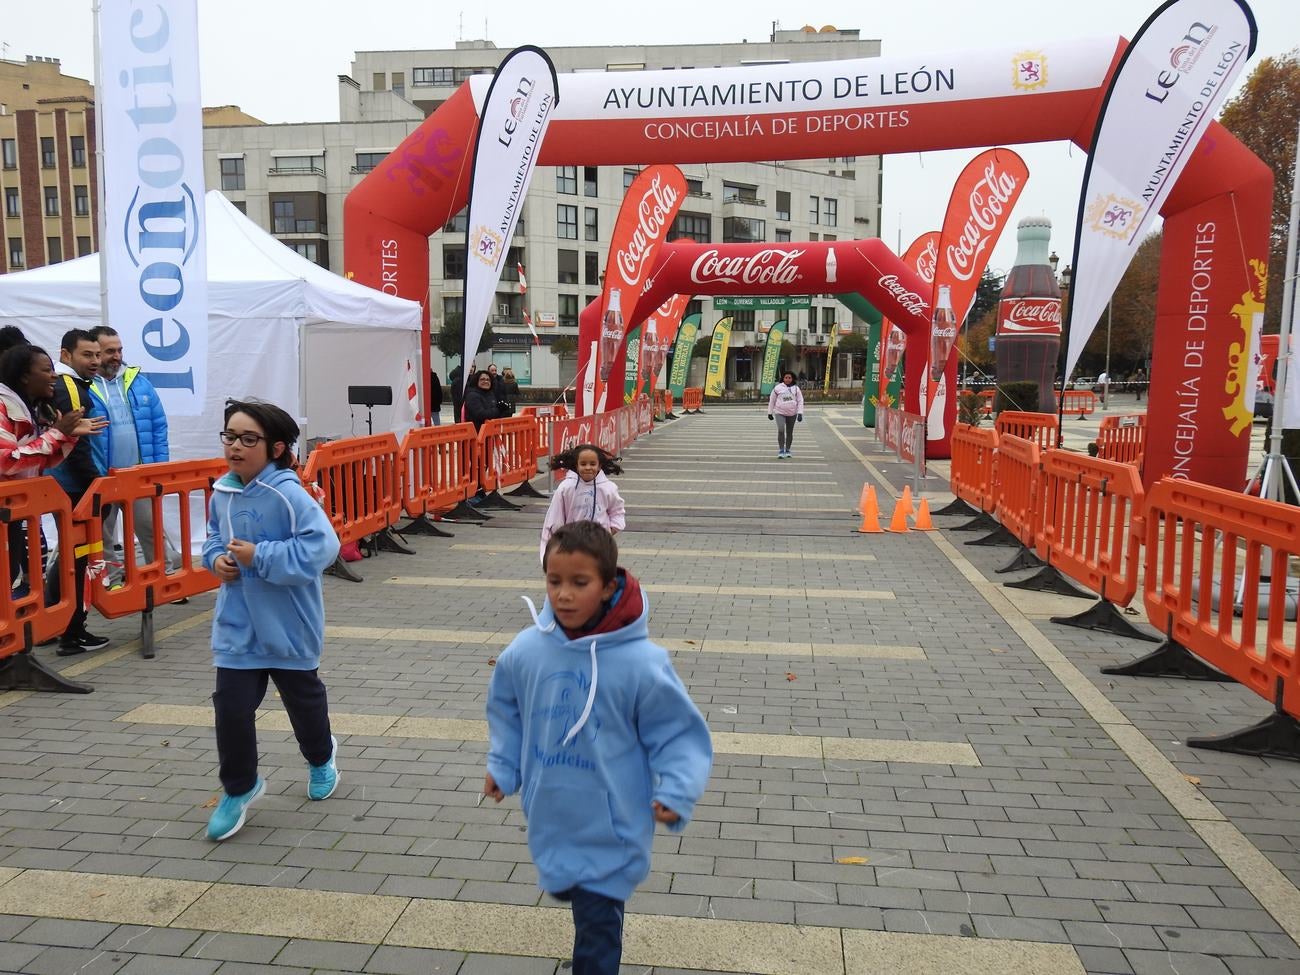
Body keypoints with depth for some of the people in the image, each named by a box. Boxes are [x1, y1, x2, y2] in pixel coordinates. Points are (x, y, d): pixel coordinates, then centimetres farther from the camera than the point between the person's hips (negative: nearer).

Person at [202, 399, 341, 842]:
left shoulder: (289, 495, -22)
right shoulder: (222, 493, -2)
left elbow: (321, 548, -30)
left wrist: (258, 556, -27)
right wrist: (216, 558, -6)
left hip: (288, 626, -4)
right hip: (236, 625, 4)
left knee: (303, 697, 18)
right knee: (231, 706, 1)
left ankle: (320, 757, 48)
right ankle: (239, 787, 24)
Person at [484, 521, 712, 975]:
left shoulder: (640, 661, -23)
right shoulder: (525, 651, -11)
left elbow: (677, 731, -11)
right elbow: (506, 712, 8)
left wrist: (675, 792, -20)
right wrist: (501, 767, 5)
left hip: (609, 826, -4)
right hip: (549, 819, 4)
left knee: (597, 926, 7)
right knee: (563, 887, 27)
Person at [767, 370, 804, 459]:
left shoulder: (796, 388, 3)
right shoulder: (777, 388, 0)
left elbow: (800, 401, 1)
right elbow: (772, 401, 7)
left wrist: (800, 413, -9)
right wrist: (770, 413, 8)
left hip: (792, 414, 2)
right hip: (780, 413, -2)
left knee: (789, 432, 11)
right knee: (781, 430, -19)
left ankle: (787, 450, 26)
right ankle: (781, 451, -14)